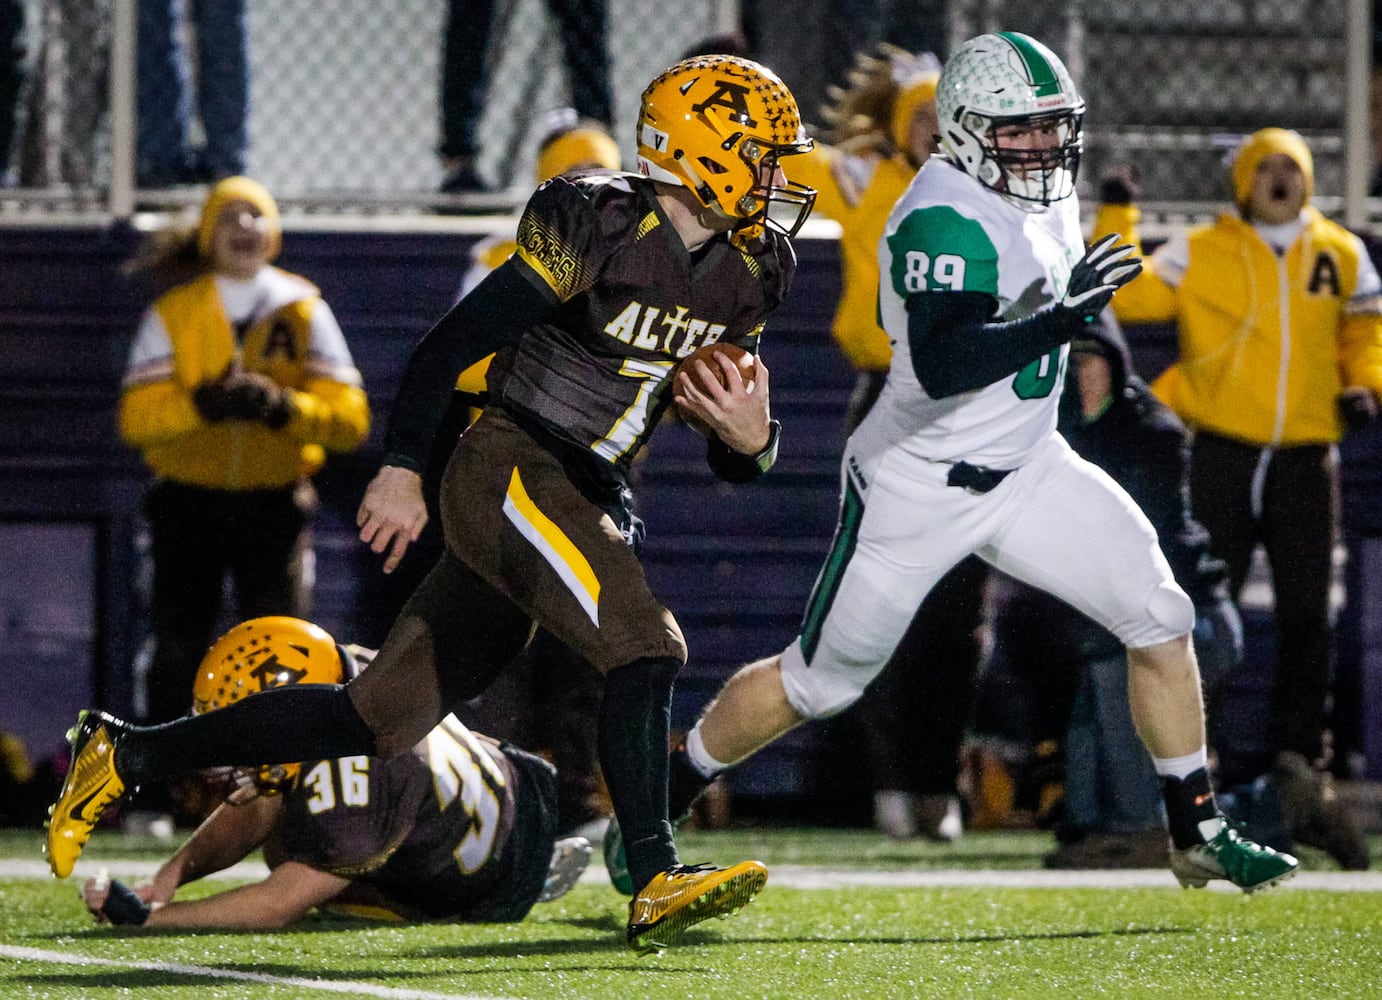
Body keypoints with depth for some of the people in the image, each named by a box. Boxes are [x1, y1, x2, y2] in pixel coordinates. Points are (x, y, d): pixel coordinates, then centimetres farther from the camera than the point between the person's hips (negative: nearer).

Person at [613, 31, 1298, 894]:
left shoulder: (1047, 195, 3)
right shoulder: (946, 222, -25)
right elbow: (940, 366, -38)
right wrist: (1064, 319, -42)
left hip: (1024, 468, 8)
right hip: (920, 487, -7)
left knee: (1160, 618, -3)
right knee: (820, 683, 3)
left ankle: (1198, 832, 8)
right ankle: (651, 809, 20)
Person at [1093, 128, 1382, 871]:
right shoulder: (1200, 254, 0)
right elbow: (1127, 295, -9)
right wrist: (1117, 221, -17)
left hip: (1306, 458, 2)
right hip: (1223, 455, -2)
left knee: (1308, 621, 1)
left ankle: (1299, 768, 7)